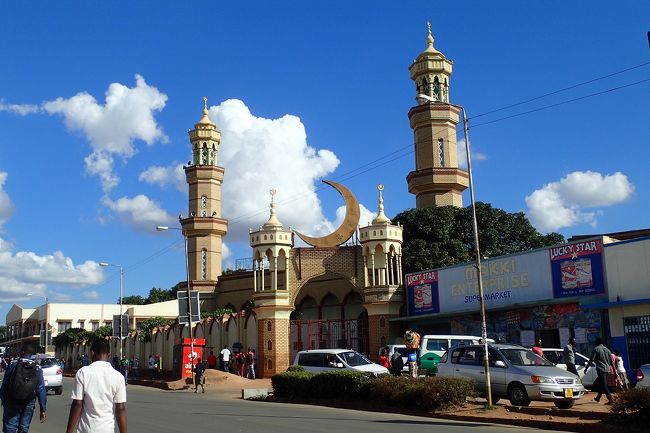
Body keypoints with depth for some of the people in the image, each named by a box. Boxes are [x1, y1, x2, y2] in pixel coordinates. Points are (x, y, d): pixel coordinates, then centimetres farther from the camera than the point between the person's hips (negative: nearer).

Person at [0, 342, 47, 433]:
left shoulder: (13, 364, -7)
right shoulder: (37, 368, 0)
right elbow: (41, 390, -2)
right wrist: (43, 409, 2)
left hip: (12, 403, -2)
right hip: (28, 405, 3)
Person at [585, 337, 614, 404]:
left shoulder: (596, 349, -5)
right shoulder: (607, 350, 14)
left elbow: (591, 360, -8)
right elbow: (611, 362, 14)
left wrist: (586, 368, -1)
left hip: (601, 369, -7)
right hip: (607, 370, 7)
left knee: (604, 386, -6)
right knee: (601, 384, 20)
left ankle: (610, 399, -14)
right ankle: (598, 398, 30)